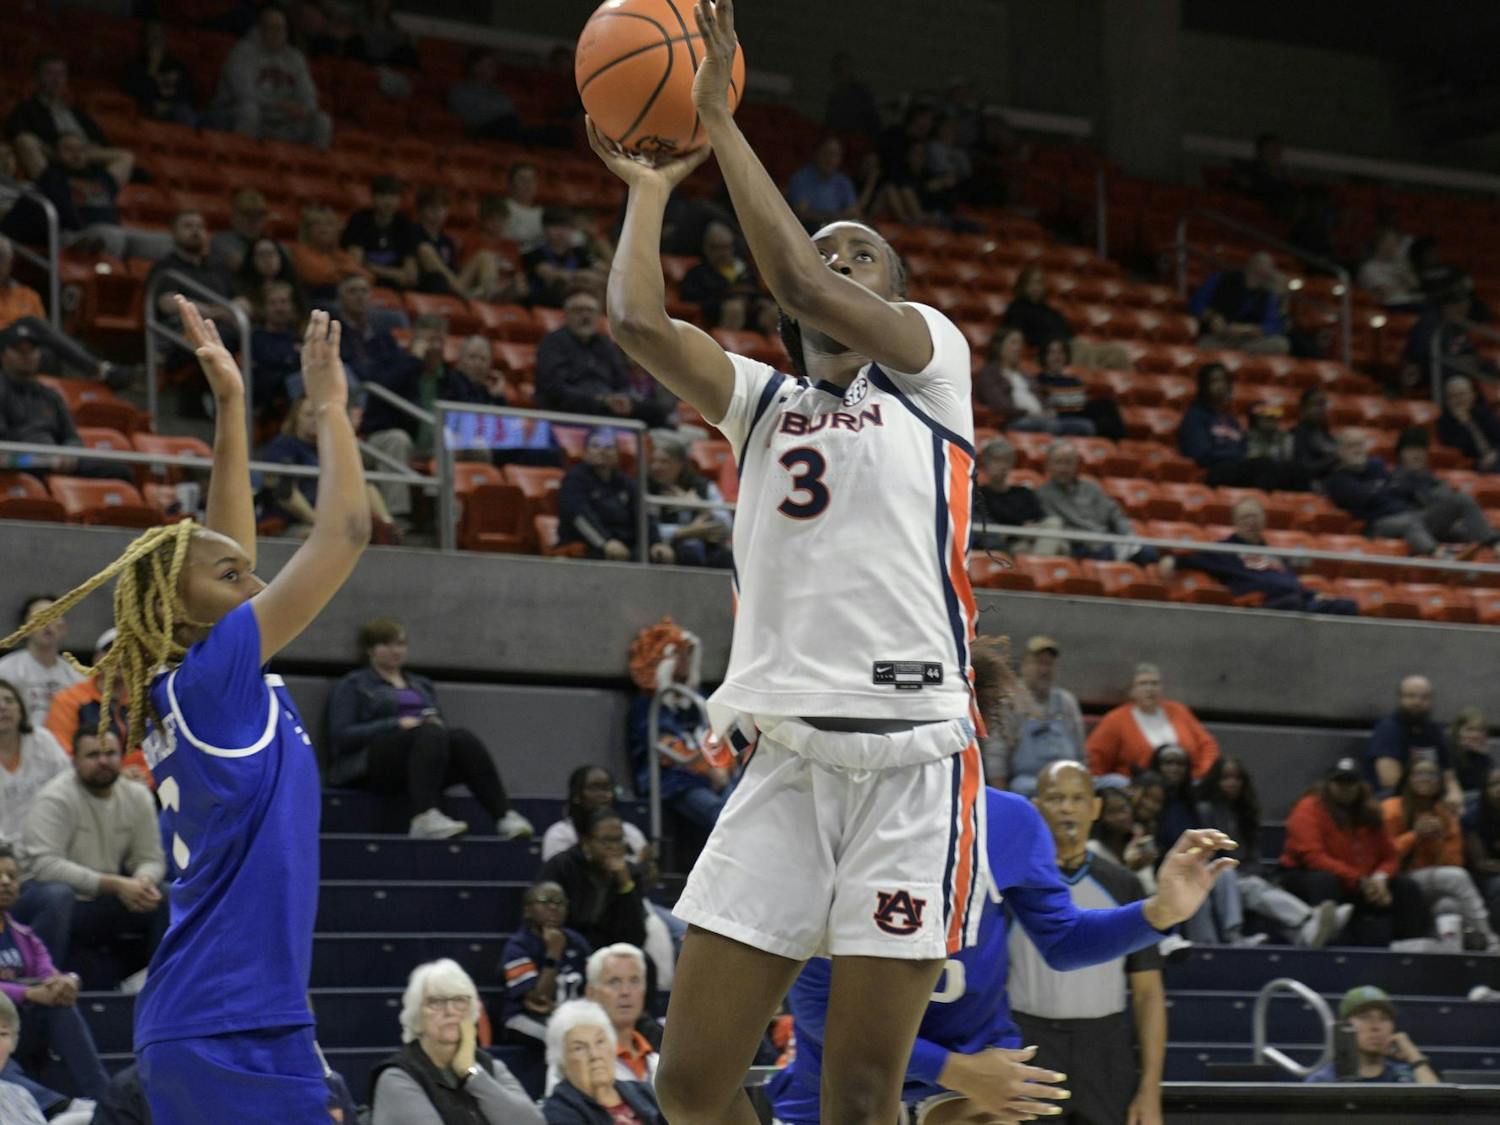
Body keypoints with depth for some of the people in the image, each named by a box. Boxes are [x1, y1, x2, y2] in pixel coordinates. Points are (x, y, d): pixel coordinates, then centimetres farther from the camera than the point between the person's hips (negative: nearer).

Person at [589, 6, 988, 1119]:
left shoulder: (930, 361, 7)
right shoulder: (765, 401, 20)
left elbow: (798, 283, -9)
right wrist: (650, 186, 16)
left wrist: (720, 121, -6)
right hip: (784, 763, 5)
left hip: (909, 764, -5)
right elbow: (637, 319, 4)